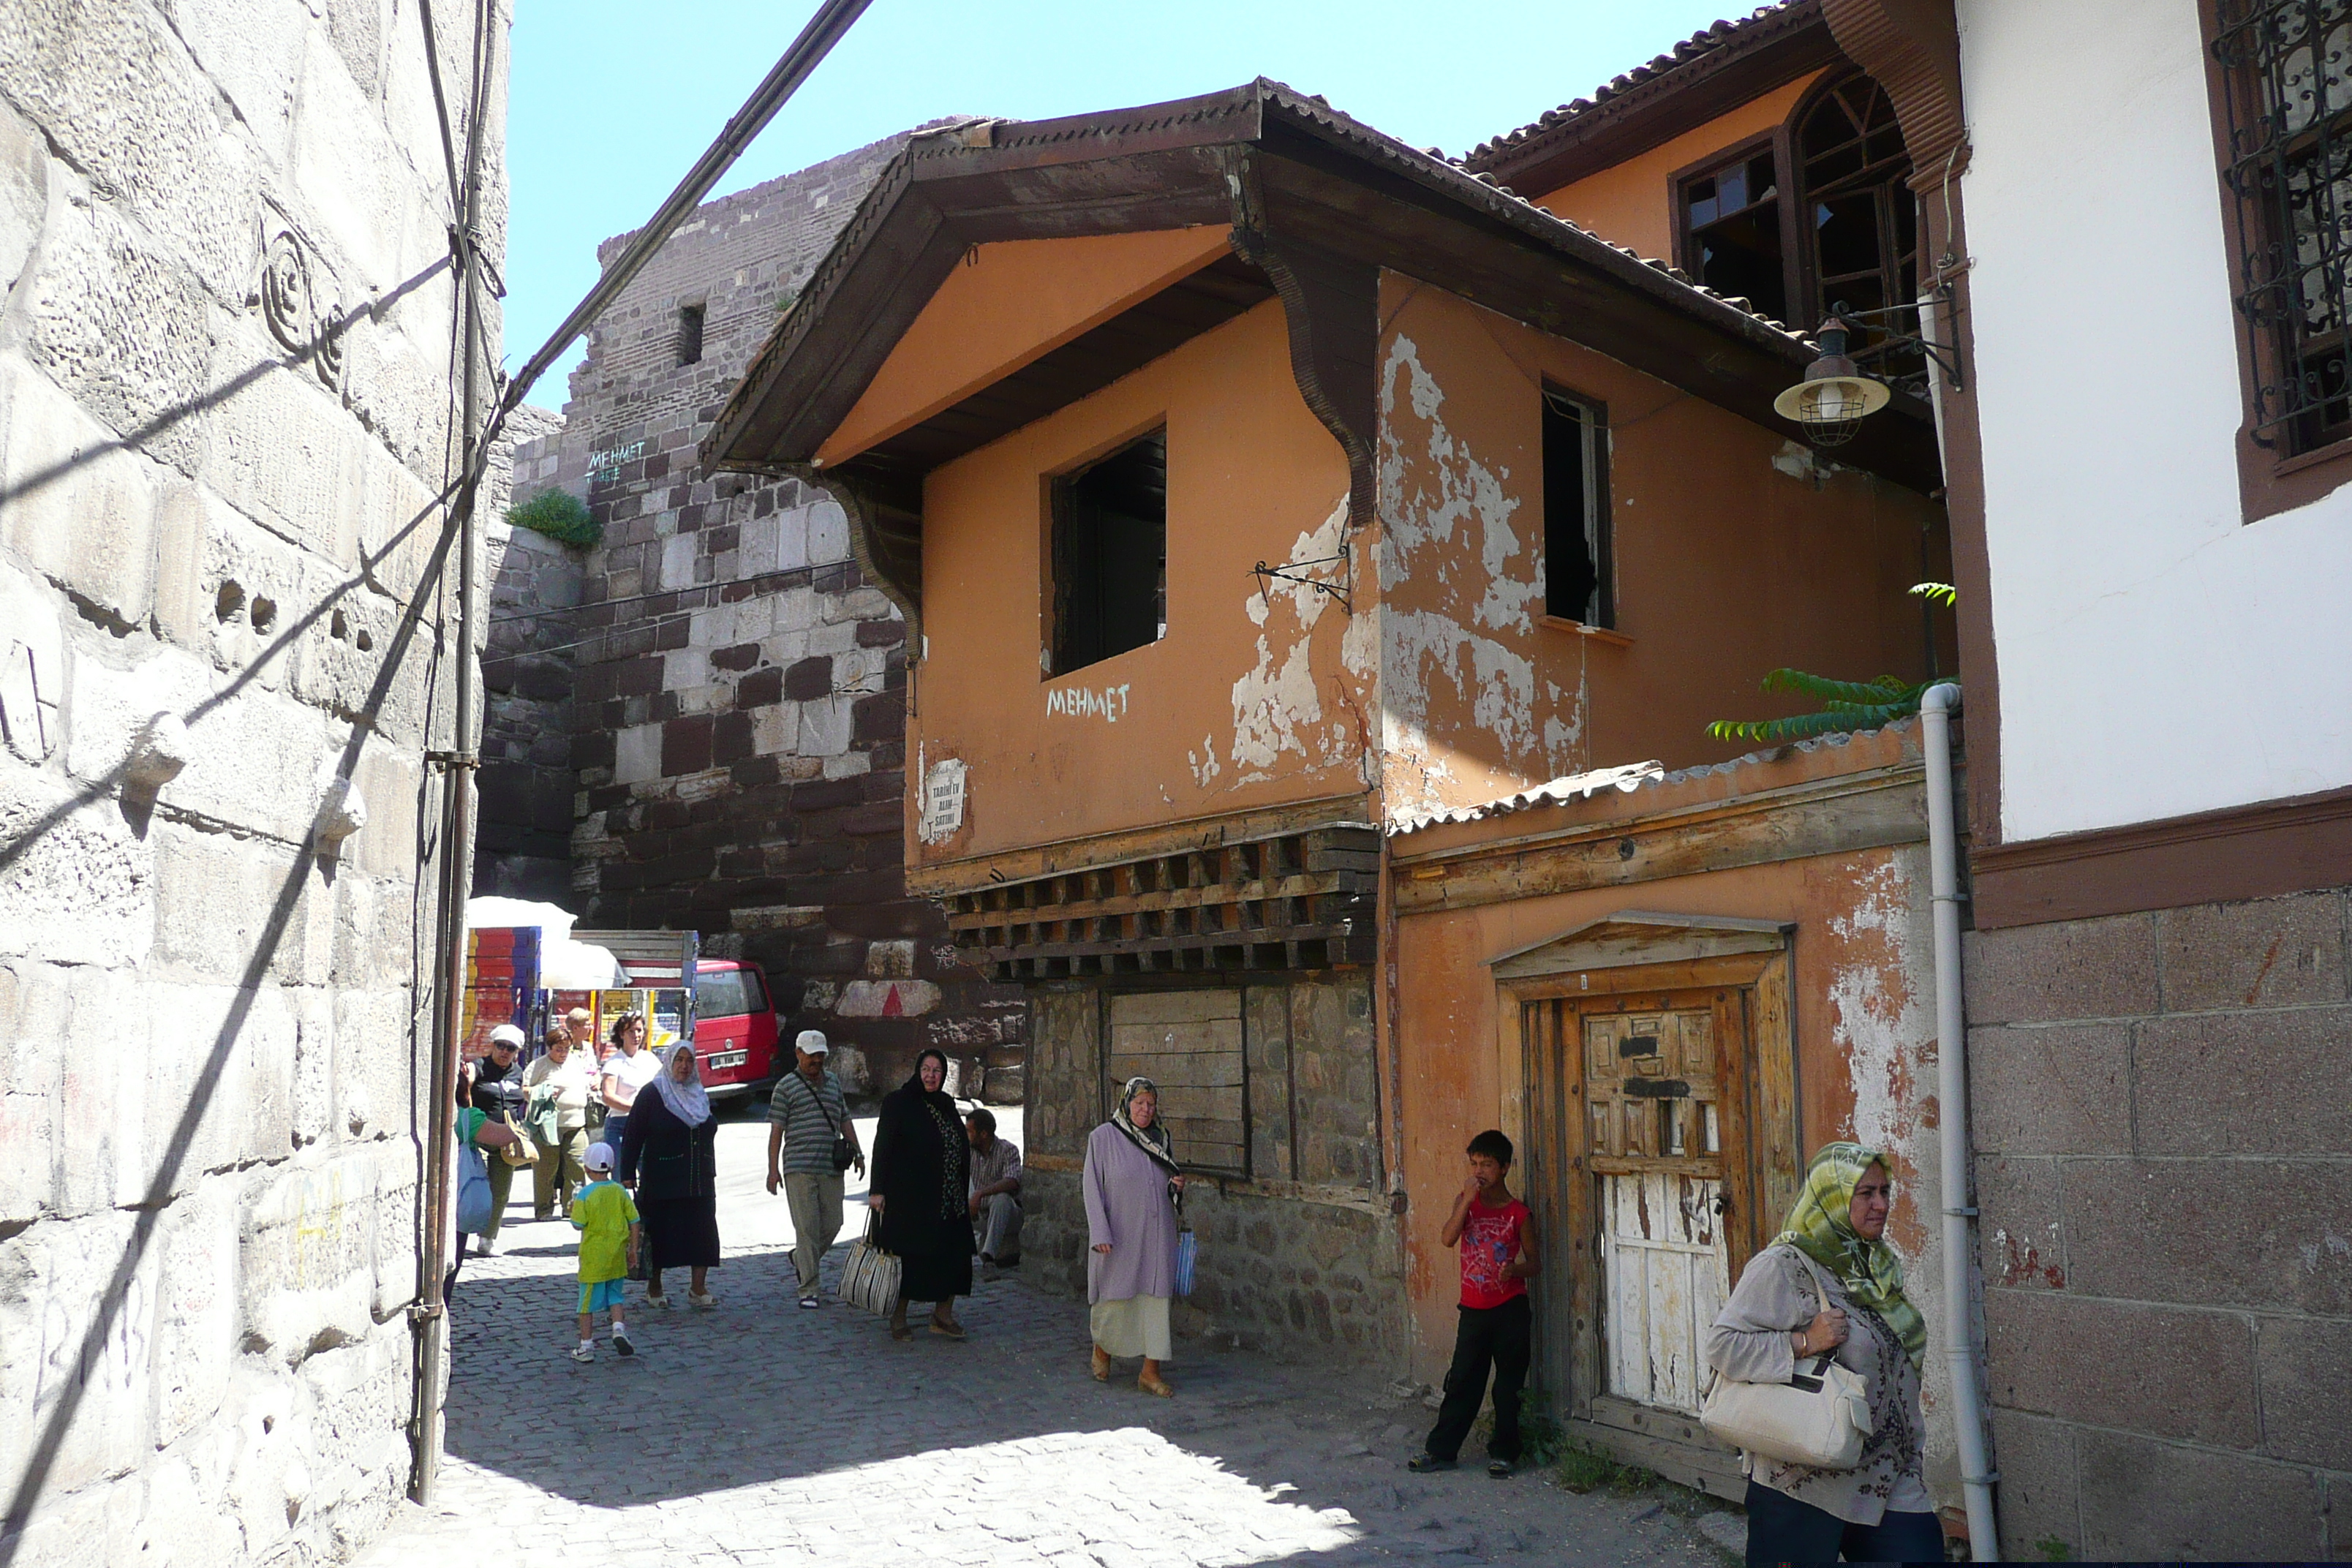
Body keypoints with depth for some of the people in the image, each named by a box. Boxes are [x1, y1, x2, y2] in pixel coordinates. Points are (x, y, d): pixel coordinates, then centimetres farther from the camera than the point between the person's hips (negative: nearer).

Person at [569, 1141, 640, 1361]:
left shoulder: (585, 1194, -12)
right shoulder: (621, 1191, -1)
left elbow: (578, 1225, -11)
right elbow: (634, 1222, 2)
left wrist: (571, 1212, 10)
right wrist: (633, 1249, 11)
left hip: (593, 1256, -3)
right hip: (617, 1255, 3)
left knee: (588, 1300, 6)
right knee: (614, 1295, 18)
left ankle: (586, 1346, 11)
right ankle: (619, 1328, -4)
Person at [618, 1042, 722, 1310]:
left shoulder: (700, 1096, 13)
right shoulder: (651, 1095, -3)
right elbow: (633, 1137, -5)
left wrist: (710, 1174, 18)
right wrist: (628, 1175, -11)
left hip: (699, 1182, 4)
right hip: (661, 1180, -4)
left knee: (703, 1232, -5)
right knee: (659, 1234, 4)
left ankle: (698, 1289, -1)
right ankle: (654, 1289, 19)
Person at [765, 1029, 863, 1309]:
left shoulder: (834, 1083, 17)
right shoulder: (786, 1086, 1)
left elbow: (845, 1121, 22)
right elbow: (776, 1129, -2)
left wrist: (857, 1153, 15)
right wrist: (773, 1168, -7)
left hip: (831, 1168, 5)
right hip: (799, 1168, -5)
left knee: (832, 1224, 5)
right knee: (807, 1228, -6)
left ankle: (800, 1259, 32)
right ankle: (808, 1290, 0)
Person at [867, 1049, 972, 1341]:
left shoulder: (946, 1104, 13)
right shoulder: (898, 1102, -6)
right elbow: (882, 1147, -10)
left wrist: (963, 1193, 16)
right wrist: (878, 1191, -17)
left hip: (948, 1197, 6)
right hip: (909, 1196, -6)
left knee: (954, 1254, 4)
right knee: (908, 1255, 0)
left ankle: (943, 1314, 17)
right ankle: (898, 1319, 14)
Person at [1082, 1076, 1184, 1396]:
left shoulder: (1161, 1139, 11)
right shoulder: (1103, 1137, -4)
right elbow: (1093, 1188, -7)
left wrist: (1177, 1186, -2)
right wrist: (1101, 1233, -15)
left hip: (1156, 1235, 4)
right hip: (1119, 1235, -4)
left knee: (1156, 1297, 0)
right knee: (1115, 1297, 6)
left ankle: (1151, 1371, 6)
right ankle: (1102, 1349, 34)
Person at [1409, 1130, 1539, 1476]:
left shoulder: (1518, 1214, -5)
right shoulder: (1466, 1202, 2)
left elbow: (1533, 1263, 1)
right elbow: (1447, 1239, -13)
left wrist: (1515, 1269, -21)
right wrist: (1467, 1200, -21)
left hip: (1510, 1309, -2)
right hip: (1473, 1309, 2)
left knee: (1508, 1386, 6)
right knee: (1462, 1382, 8)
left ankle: (1504, 1452, 20)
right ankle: (1440, 1450, 16)